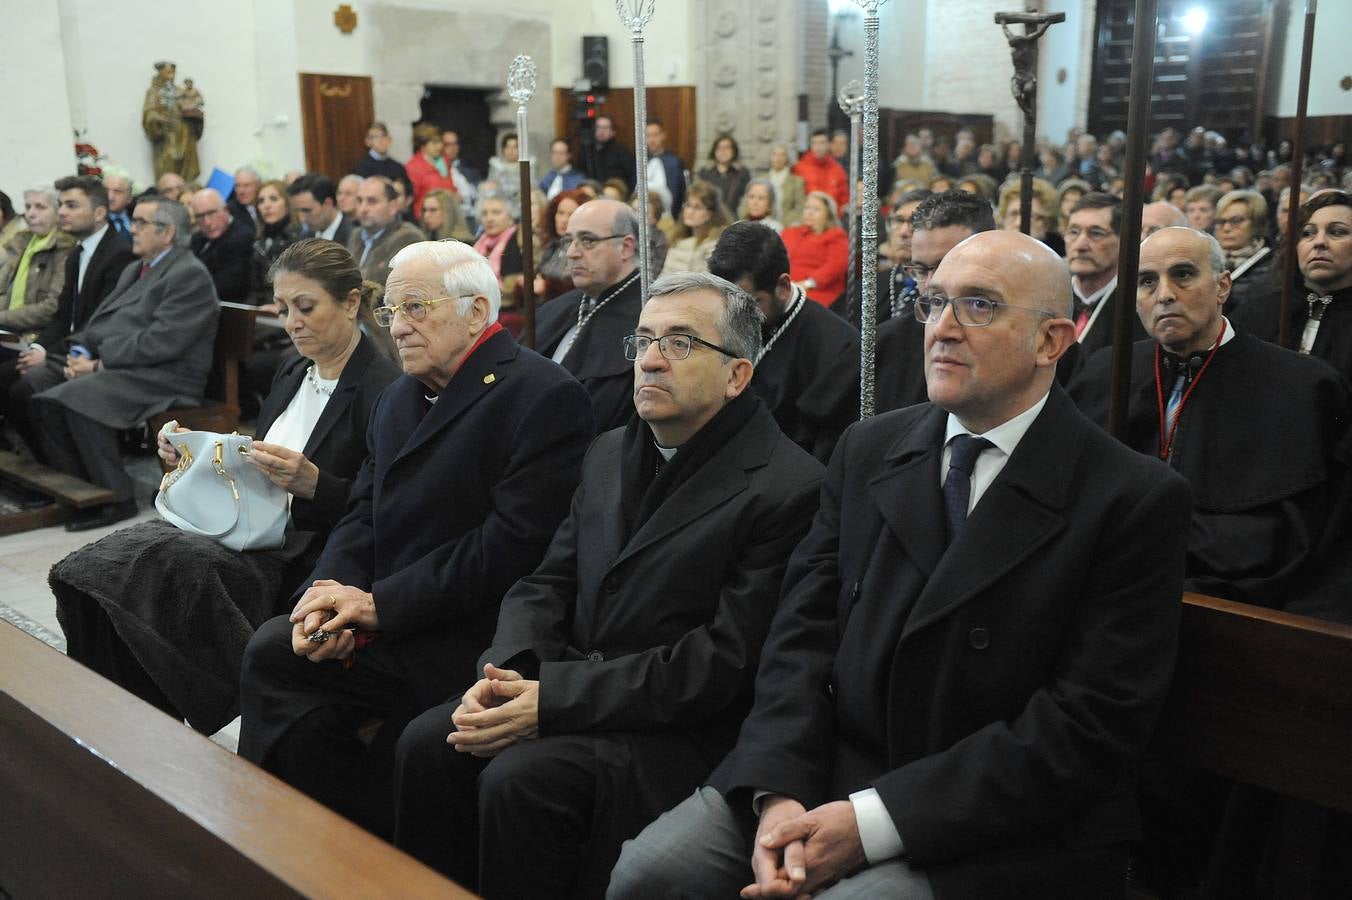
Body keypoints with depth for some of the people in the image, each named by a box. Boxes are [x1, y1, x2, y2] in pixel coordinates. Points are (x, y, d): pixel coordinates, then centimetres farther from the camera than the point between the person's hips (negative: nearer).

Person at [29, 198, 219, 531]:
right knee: (30, 384, -5)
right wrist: (81, 351, -1)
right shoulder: (134, 270, 22)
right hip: (113, 366, 10)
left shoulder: (190, 275, -10)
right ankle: (75, 482, 0)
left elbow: (160, 342, -19)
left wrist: (99, 364, -18)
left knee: (74, 397, -30)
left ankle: (116, 498, -17)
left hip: (162, 376, -10)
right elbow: (101, 318, 20)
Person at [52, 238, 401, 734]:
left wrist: (312, 483, -26)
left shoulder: (383, 391, -11)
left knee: (156, 568, -26)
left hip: (302, 559, -8)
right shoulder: (292, 375, 16)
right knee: (97, 566, -14)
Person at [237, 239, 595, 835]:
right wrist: (330, 594, -8)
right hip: (377, 615, 8)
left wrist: (379, 604, -17)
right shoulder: (400, 398, 18)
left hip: (469, 637, -8)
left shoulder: (545, 395, -11)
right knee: (268, 647, -15)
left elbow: (515, 542, -18)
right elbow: (362, 516, 13)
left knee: (273, 659, -19)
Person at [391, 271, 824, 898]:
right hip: (567, 683, 7)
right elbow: (547, 584, 11)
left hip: (679, 727, -6)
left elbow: (724, 662, -18)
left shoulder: (787, 488, -13)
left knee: (519, 778, -26)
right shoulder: (609, 453, 13)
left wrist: (553, 700, -21)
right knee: (427, 743, -12)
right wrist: (507, 671, -11)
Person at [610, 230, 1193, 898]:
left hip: (1007, 825, -4)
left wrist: (872, 822, -20)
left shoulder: (1136, 500, -9)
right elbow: (803, 631, 3)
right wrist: (779, 791, -15)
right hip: (827, 771, 4)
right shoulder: (867, 449, 7)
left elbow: (1088, 725, -15)